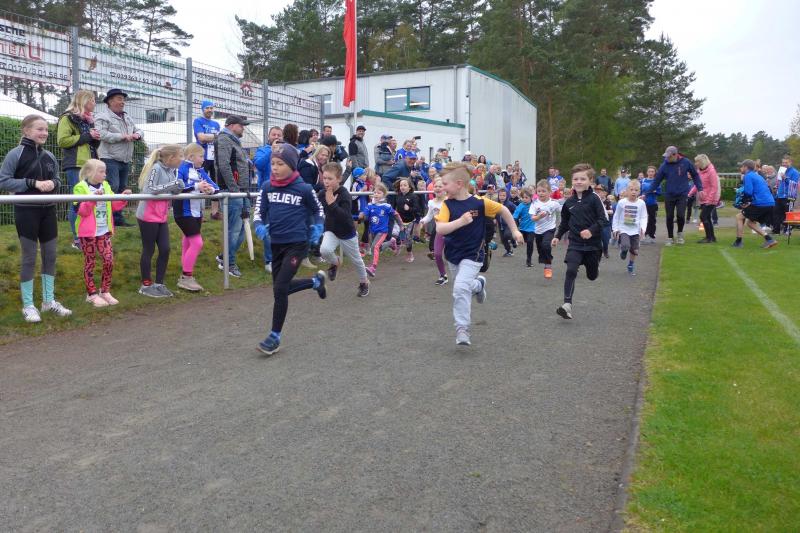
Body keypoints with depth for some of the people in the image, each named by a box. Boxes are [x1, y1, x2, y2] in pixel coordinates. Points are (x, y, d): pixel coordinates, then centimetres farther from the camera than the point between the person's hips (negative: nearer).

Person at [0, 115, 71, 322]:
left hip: (48, 211, 6)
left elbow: (57, 180, 17)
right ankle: (28, 305, 12)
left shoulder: (50, 156, 7)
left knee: (51, 255, 9)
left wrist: (53, 183, -7)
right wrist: (33, 183, -20)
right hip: (26, 211, -5)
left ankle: (49, 301, 22)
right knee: (29, 257, 0)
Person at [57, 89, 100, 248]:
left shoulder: (88, 119, 21)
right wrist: (86, 136, -12)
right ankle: (78, 240, -4)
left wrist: (96, 138, 6)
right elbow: (62, 140, -15)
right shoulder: (68, 118, -4)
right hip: (75, 165, -8)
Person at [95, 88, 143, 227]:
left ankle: (118, 218, 16)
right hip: (110, 159, -8)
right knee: (112, 188, -14)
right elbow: (103, 135, -18)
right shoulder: (102, 117, -4)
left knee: (122, 189, 10)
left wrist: (137, 134, -2)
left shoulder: (127, 118, 21)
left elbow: (139, 131, 23)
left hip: (125, 160, 8)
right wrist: (123, 136, -17)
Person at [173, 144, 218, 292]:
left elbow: (213, 185, 1)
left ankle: (185, 276, 27)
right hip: (184, 212, -8)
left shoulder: (201, 171, 10)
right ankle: (186, 278, -2)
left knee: (188, 243, 16)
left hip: (197, 212, 8)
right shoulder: (181, 169, -11)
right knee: (197, 242, -12)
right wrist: (196, 186, -27)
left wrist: (211, 189, -22)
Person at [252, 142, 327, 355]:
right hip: (276, 243, 6)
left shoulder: (304, 188, -9)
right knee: (282, 288, 16)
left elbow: (317, 210, 7)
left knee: (279, 288, -11)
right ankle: (316, 281, 44)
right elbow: (259, 210, 7)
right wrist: (259, 225, -13)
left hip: (297, 244, -5)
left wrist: (317, 227, -8)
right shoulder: (267, 187, -1)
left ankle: (275, 336, 4)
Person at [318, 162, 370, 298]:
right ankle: (335, 263, 9)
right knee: (324, 250, -27)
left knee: (356, 260, 13)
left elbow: (345, 217, -35)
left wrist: (332, 203, -40)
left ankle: (364, 282, 40)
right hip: (330, 230, 3)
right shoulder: (322, 194, -8)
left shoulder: (345, 195, -24)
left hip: (347, 233, -3)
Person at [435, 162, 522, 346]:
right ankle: (478, 284, 53)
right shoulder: (447, 204, -10)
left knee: (460, 288, -21)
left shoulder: (480, 203, -15)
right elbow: (440, 229, -23)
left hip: (472, 255, -5)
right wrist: (460, 221, -37)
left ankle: (462, 329, -10)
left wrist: (515, 231, 5)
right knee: (460, 289, 21)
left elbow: (503, 210, 2)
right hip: (453, 255, 5)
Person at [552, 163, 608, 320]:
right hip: (575, 244, 2)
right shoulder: (569, 201, 3)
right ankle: (567, 304, -19)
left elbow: (604, 220, -13)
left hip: (593, 244, -2)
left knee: (592, 276, 15)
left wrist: (592, 230, -26)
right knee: (571, 271, -18)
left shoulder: (594, 198, -11)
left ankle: (596, 264, 52)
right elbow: (565, 222, 18)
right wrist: (558, 236, 15)